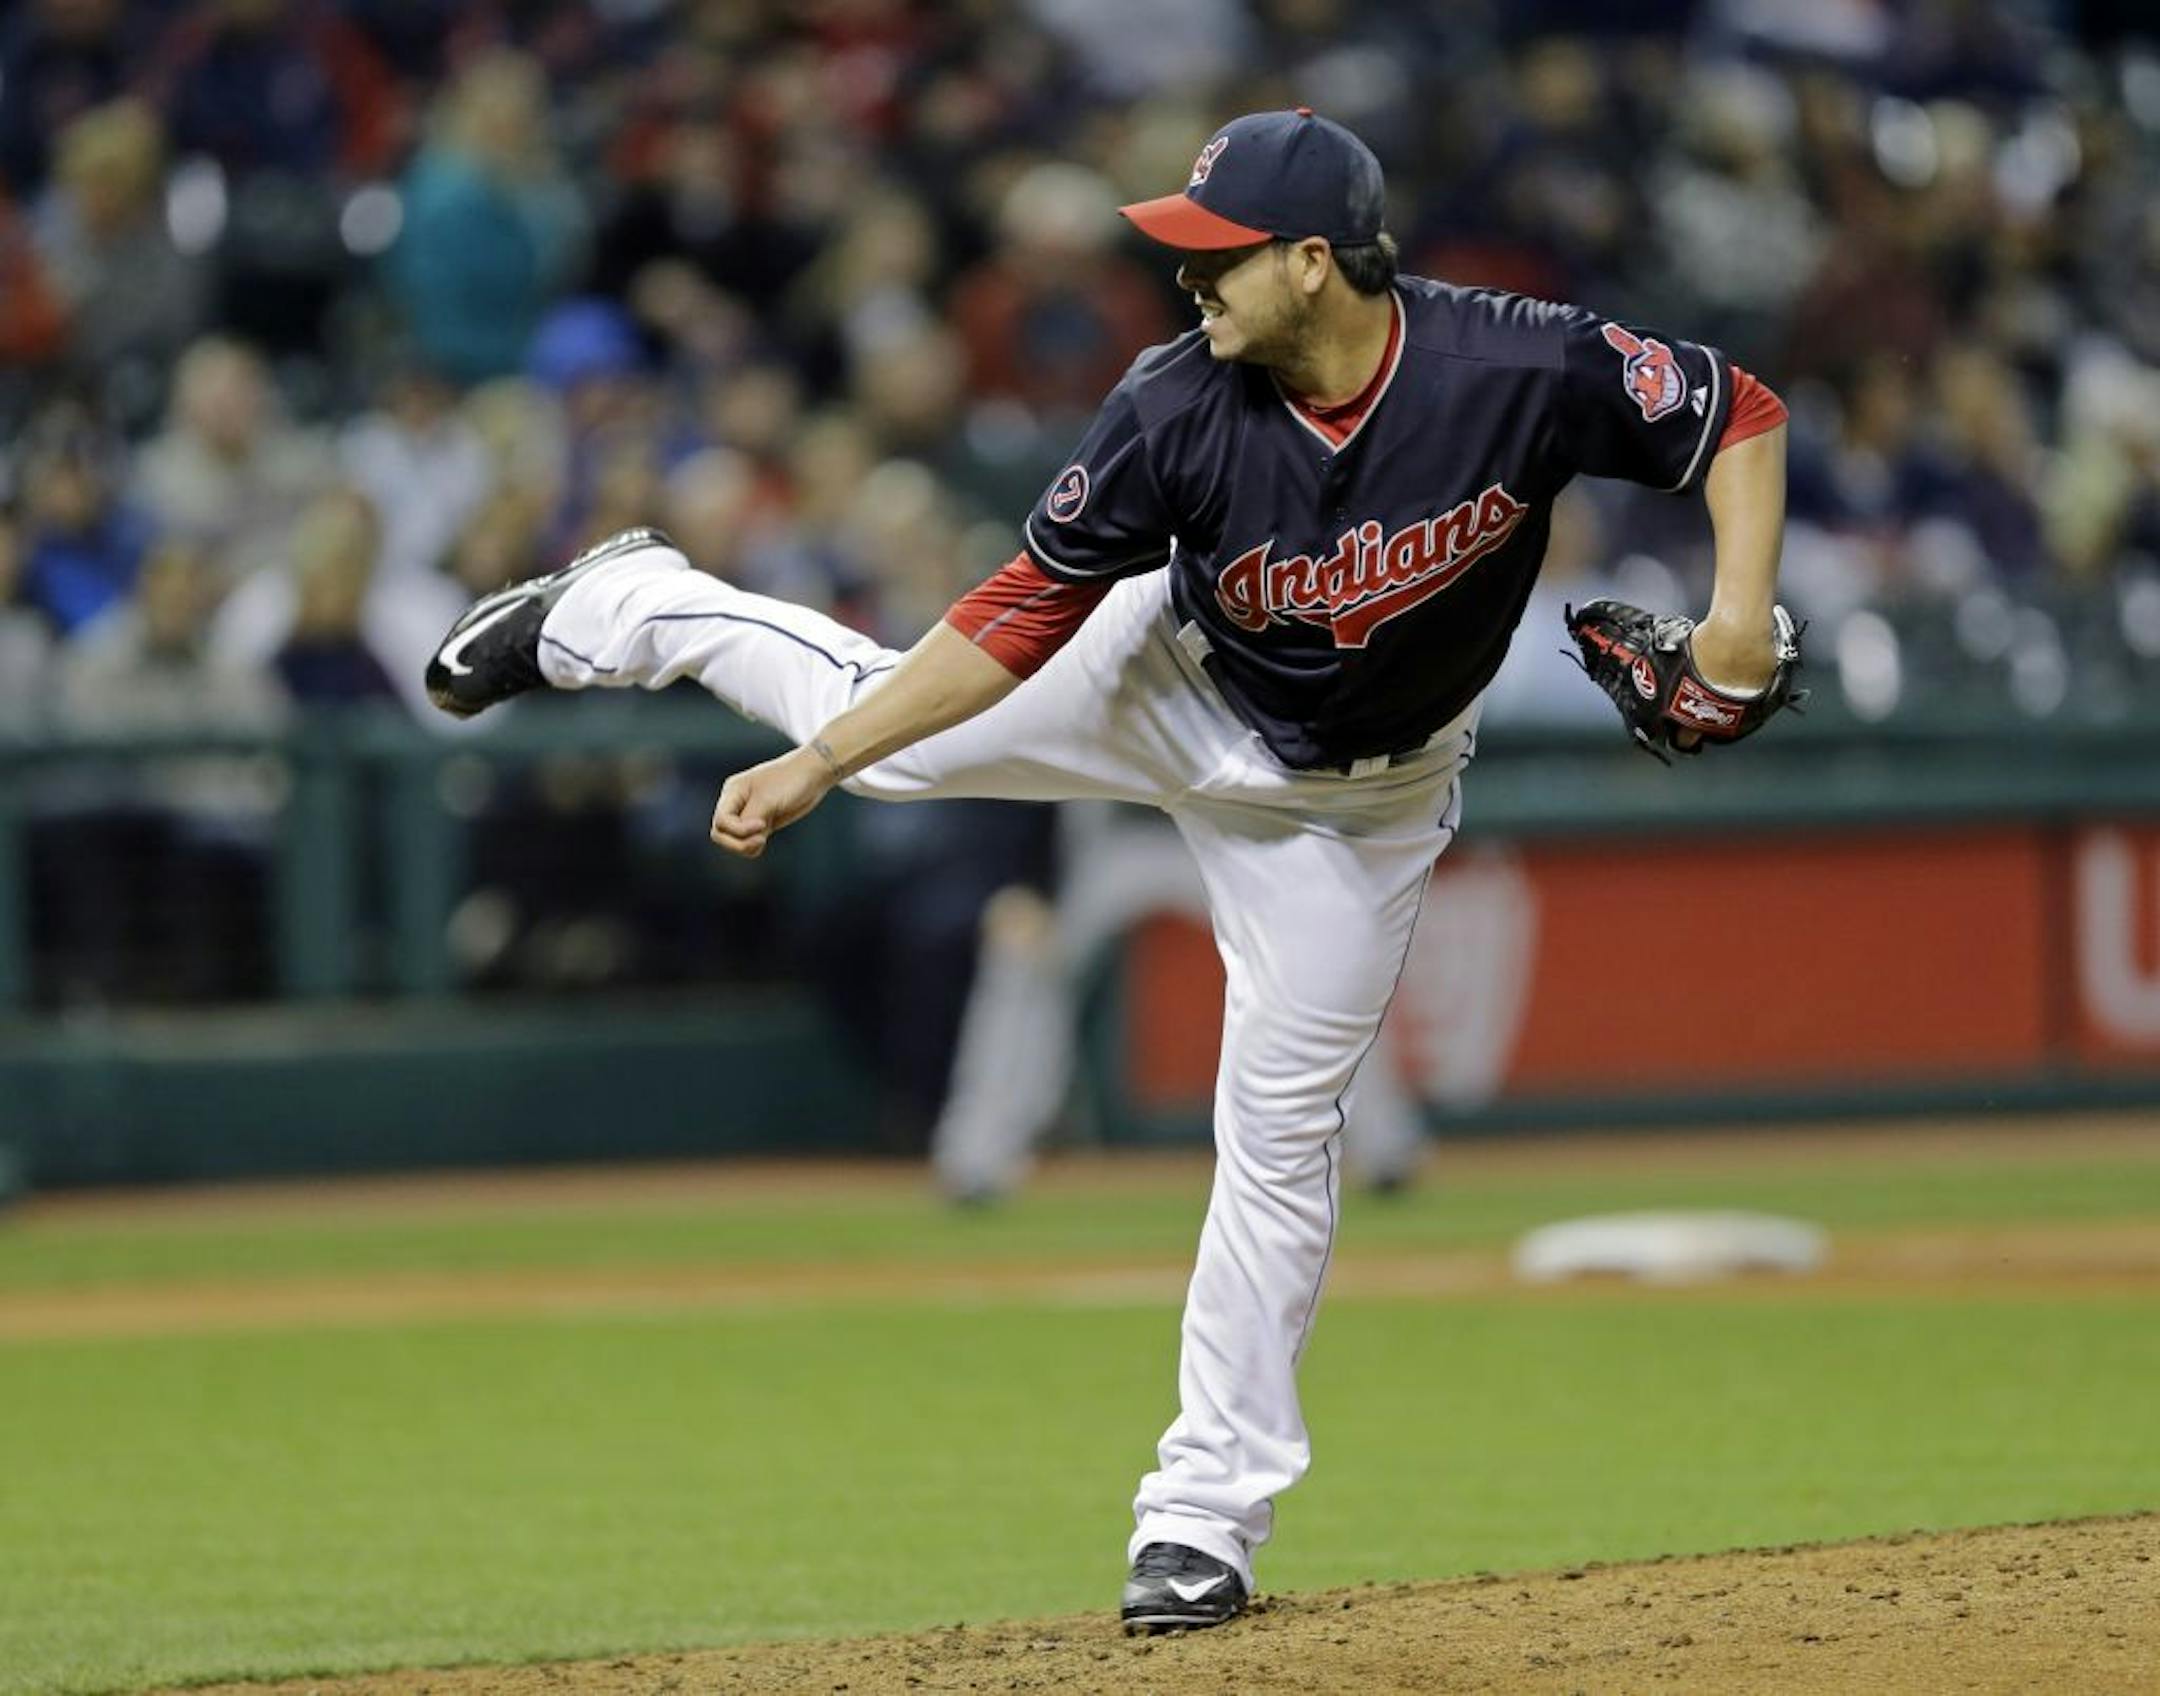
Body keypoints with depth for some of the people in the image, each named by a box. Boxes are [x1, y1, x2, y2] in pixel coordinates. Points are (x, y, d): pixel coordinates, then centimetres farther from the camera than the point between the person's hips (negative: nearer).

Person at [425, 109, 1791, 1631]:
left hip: (1356, 800, -1)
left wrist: (1741, 614, -35)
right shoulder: (1177, 415, -29)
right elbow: (1022, 620, -22)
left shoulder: (1522, 367, -33)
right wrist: (814, 770, -26)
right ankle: (626, 607, 43)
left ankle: (1207, 1512, 13)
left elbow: (1739, 414, -20)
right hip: (1173, 688, 1)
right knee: (879, 726, 10)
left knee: (1283, 1132, 1)